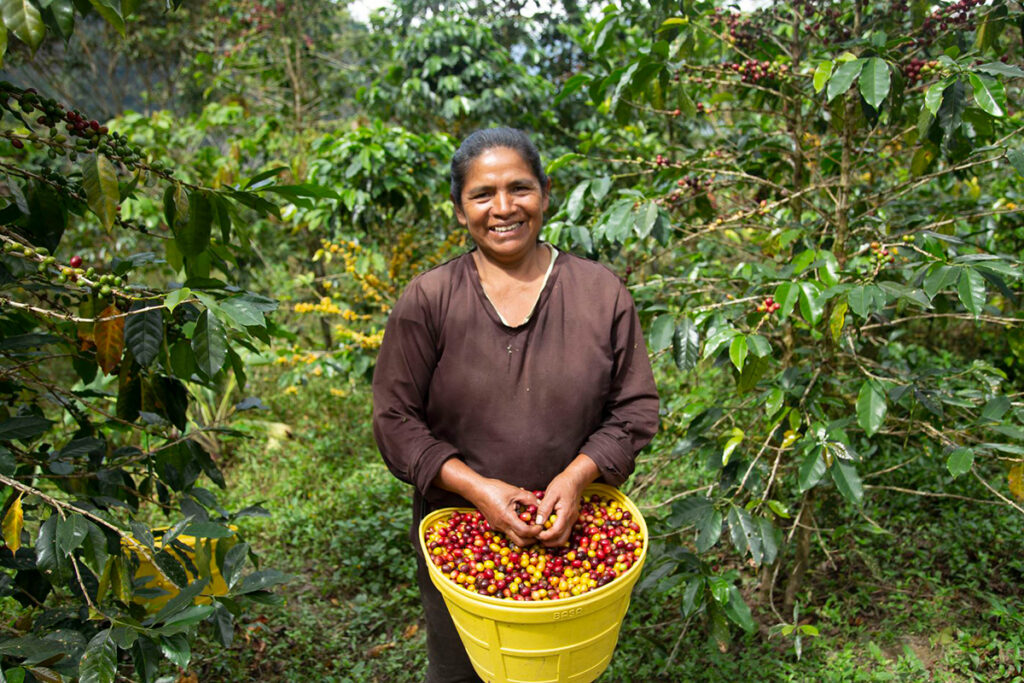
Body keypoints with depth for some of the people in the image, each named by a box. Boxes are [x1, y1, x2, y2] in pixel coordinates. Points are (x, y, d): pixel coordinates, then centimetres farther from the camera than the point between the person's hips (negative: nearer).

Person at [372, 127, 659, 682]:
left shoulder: (602, 293, -5)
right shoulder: (426, 301, -9)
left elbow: (636, 407, -2)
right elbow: (395, 418, -8)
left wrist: (577, 476, -17)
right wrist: (476, 487, -20)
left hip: (572, 530, 1)